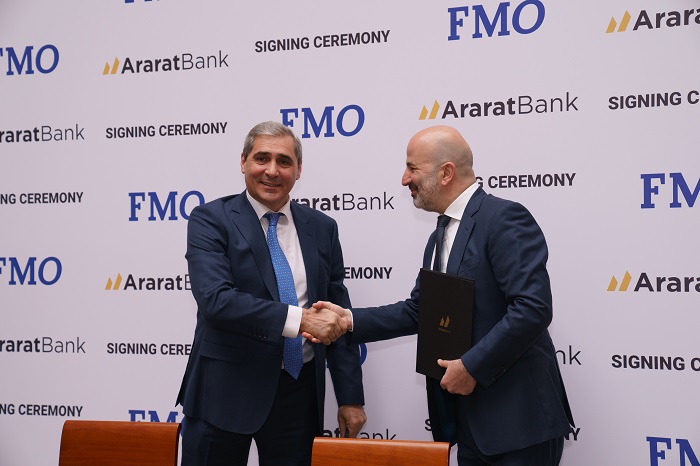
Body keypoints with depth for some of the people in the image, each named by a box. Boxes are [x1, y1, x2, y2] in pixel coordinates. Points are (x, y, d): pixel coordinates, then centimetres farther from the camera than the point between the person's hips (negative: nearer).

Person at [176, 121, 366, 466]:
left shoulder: (321, 228, 7)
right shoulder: (210, 220, -5)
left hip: (299, 392, 3)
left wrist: (351, 396, 6)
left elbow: (338, 316, 9)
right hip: (225, 390, -3)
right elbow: (216, 300, -19)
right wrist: (298, 319, -25)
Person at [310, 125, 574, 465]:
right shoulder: (441, 237, 15)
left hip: (519, 420, -8)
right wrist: (350, 320, 3)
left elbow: (533, 307, -23)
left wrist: (471, 366, -19)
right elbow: (417, 311, 15)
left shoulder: (504, 218, -15)